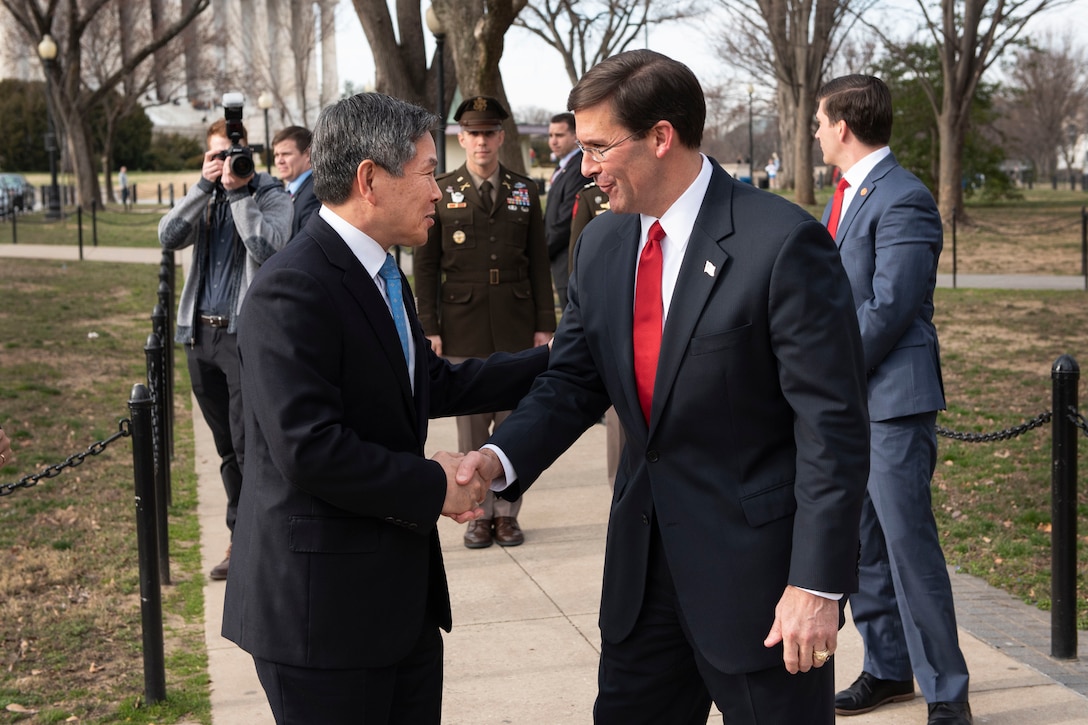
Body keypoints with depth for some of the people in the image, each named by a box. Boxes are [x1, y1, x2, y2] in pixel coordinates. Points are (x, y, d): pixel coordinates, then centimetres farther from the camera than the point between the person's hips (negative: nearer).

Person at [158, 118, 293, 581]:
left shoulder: (271, 196, 0)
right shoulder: (205, 198, 15)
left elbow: (268, 248, -18)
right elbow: (168, 237, -2)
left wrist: (239, 191, -14)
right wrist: (205, 186, -8)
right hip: (201, 332, 6)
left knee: (246, 442, -9)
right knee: (227, 446, 11)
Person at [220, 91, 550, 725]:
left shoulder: (382, 275, 13)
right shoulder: (293, 290, -20)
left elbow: (432, 385, 19)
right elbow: (308, 449, -26)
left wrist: (552, 363, 15)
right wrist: (433, 486, -16)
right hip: (323, 608, -9)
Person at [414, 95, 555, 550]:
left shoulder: (524, 191, 8)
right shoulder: (440, 193, 2)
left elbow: (539, 263, 8)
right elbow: (425, 265, 2)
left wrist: (544, 324, 2)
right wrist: (429, 328, -4)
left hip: (516, 325, 1)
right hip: (463, 327, -1)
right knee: (471, 425, 4)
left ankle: (507, 512, 13)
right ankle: (479, 513, 13)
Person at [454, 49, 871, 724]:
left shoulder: (783, 244, -17)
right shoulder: (603, 244, 6)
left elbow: (833, 425, -17)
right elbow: (574, 380, 10)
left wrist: (818, 584, -19)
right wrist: (501, 457, -10)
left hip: (757, 562, -7)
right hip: (645, 559, 7)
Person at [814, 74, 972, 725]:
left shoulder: (904, 200, -15)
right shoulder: (852, 192, 16)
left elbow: (889, 309, -20)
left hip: (893, 400, -9)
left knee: (909, 541, -6)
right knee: (860, 542, 14)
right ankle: (888, 669, 27)